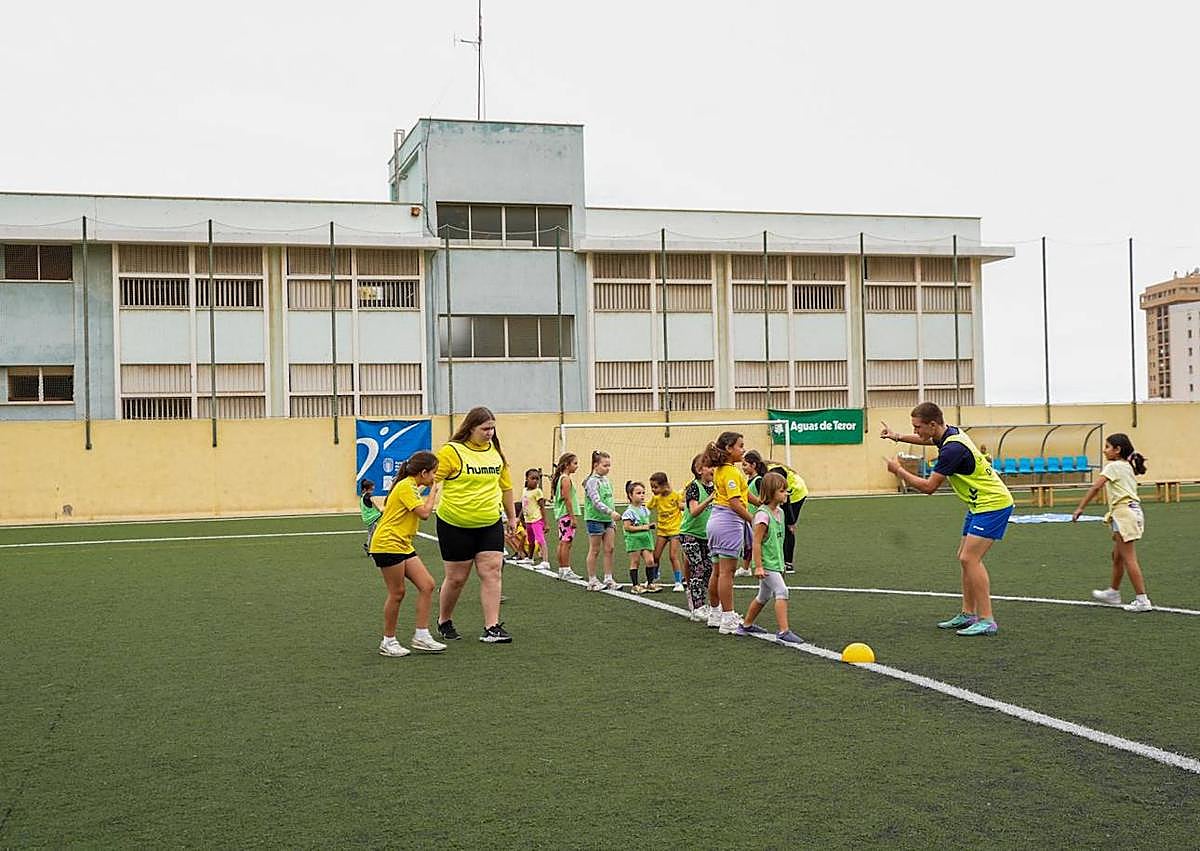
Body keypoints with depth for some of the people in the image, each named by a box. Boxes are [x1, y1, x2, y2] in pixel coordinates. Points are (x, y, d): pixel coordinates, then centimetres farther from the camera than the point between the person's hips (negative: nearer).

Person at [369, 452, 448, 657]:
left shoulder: (412, 487, 16)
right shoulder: (406, 486, -14)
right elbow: (424, 513, -19)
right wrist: (433, 492, -8)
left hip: (403, 546, 10)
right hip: (388, 544, -10)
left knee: (427, 585, 1)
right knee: (397, 593, -3)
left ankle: (421, 636, 5)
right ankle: (388, 641, 9)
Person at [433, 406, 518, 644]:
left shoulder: (495, 452, 7)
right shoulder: (452, 452, -11)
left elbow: (505, 486, 18)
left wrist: (512, 518, 21)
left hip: (490, 524, 4)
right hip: (455, 525, -4)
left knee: (492, 573, -5)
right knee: (456, 578, 5)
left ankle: (492, 628, -4)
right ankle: (444, 622, 27)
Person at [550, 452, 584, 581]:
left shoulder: (560, 478, 15)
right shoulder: (566, 479, -14)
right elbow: (567, 499, -19)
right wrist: (573, 517, -18)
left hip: (561, 515, 10)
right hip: (567, 514, -10)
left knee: (562, 542, 11)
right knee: (566, 543, -7)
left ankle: (562, 570, 16)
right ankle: (566, 571, -6)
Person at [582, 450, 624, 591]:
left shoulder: (606, 480, 11)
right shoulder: (592, 481, -13)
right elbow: (596, 502, -22)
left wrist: (613, 521, 16)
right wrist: (611, 512, -32)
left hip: (607, 519, 7)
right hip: (595, 519, -7)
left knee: (609, 549, 5)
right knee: (594, 550, 0)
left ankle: (608, 579, 11)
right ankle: (592, 581, 8)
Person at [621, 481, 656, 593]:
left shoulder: (645, 510, 10)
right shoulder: (629, 512, -11)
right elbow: (627, 527, -17)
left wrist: (650, 526, 1)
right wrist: (642, 527, -16)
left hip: (645, 538, 6)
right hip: (634, 539, -6)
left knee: (649, 561, -1)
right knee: (635, 562, 0)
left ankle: (650, 583, 9)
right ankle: (635, 586, 7)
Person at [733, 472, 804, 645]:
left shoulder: (780, 512, 9)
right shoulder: (763, 514, -18)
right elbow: (756, 542, -19)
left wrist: (781, 565, 22)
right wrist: (758, 566, -22)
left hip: (775, 563, 10)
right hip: (766, 564, -10)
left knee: (764, 596, 19)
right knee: (782, 592, -18)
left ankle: (746, 625, 34)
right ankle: (783, 632, -19)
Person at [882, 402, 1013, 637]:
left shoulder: (953, 449, -25)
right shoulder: (950, 433, 5)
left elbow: (929, 487, -21)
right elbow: (928, 440, 31)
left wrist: (898, 471, -9)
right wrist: (898, 437, 20)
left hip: (993, 504, -11)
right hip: (980, 504, 11)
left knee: (970, 558, -16)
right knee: (965, 558, 11)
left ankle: (987, 621, -16)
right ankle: (968, 614, 17)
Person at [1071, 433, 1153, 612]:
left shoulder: (1113, 466, -8)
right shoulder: (1128, 467, 18)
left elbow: (1096, 487, -16)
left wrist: (1080, 508, -14)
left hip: (1124, 513, -10)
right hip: (1133, 511, 10)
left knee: (1129, 559, -8)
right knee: (1117, 556, 20)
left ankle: (1142, 600, -9)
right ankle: (1113, 593, 33)